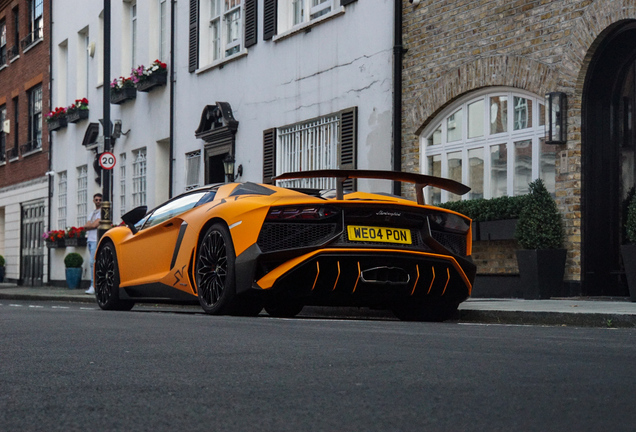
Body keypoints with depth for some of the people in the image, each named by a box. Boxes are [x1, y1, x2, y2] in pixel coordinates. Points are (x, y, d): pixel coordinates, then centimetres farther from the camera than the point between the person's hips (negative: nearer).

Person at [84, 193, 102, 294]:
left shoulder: (102, 212, -2)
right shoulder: (92, 213, 23)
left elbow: (95, 225, -13)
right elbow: (86, 227, 12)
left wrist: (88, 226, 3)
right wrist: (91, 226, -7)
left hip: (96, 240, -9)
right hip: (90, 240, 9)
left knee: (93, 263, -15)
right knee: (92, 263, 7)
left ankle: (93, 286, -16)